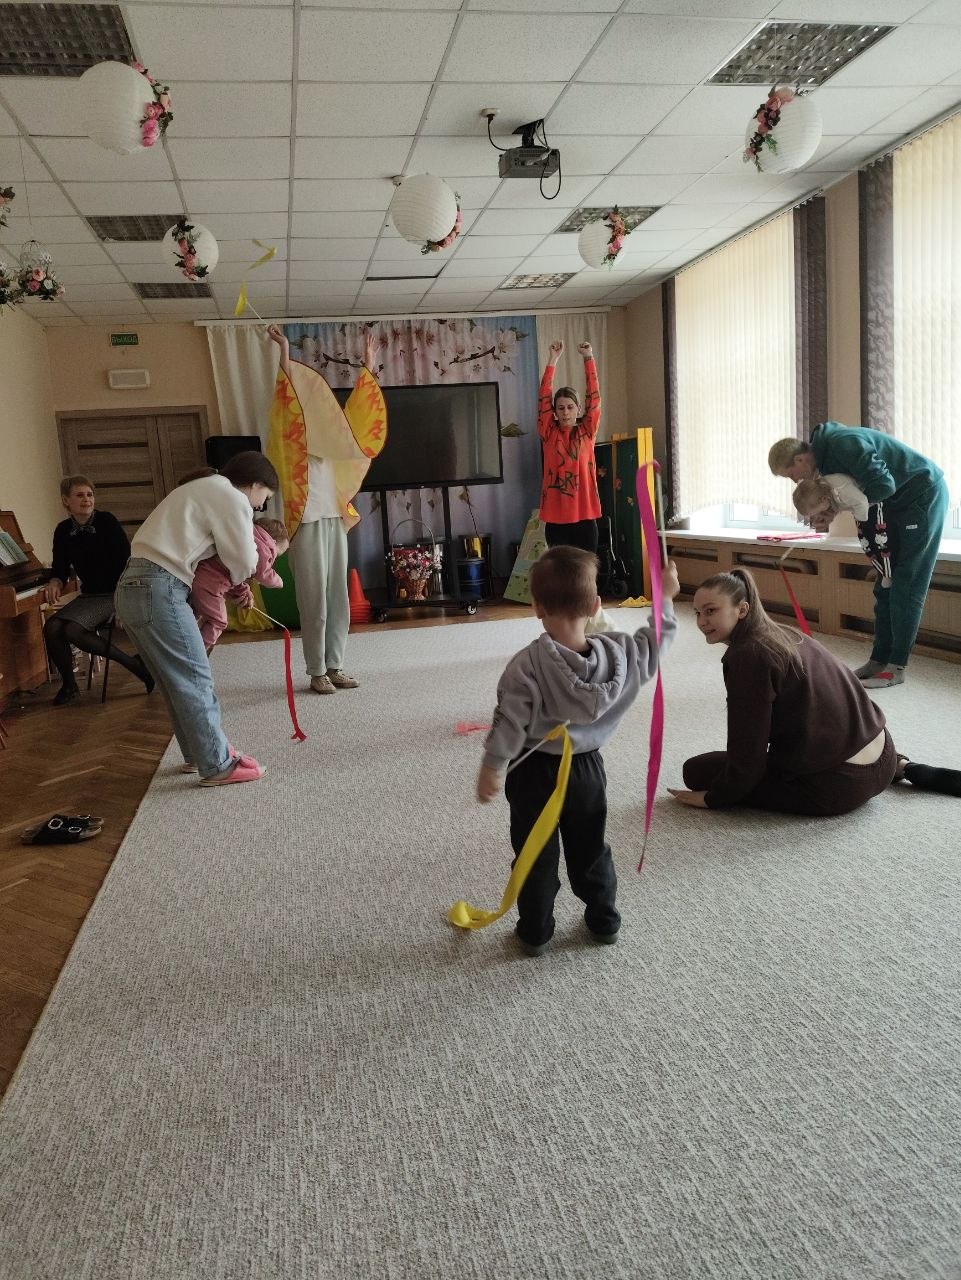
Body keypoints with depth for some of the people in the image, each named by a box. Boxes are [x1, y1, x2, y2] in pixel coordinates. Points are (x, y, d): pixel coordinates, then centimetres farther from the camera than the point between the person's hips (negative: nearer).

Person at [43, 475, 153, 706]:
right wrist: (55, 582, -12)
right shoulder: (63, 531, 6)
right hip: (89, 595, 5)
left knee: (72, 630, -26)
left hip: (113, 593, -5)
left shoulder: (107, 521, -9)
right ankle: (69, 685, 0)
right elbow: (61, 568, 12)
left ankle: (135, 663, -13)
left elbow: (125, 561, -14)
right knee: (52, 628, -19)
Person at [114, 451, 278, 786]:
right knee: (195, 679, -4)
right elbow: (244, 563, -3)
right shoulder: (233, 498, -5)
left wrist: (235, 588, 15)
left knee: (178, 680, 17)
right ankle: (218, 766, 2)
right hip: (158, 591, -10)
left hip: (133, 587, 10)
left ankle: (198, 753, 27)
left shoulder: (202, 489, 25)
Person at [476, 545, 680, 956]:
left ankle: (535, 932, 24)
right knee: (591, 849, 22)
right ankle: (604, 921, 36)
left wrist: (491, 767, -10)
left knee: (536, 856, 12)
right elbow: (654, 645, 7)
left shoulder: (527, 665, -24)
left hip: (536, 772, -3)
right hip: (587, 767, 4)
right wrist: (665, 599, 18)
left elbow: (510, 721, -21)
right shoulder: (617, 653, -12)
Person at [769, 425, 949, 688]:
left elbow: (884, 485, -30)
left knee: (906, 584, -7)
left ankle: (896, 667, -3)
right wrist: (831, 513, -12)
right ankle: (879, 659, 13)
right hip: (898, 500, 9)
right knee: (885, 585, 8)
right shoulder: (826, 450, 3)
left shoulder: (844, 444, -27)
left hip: (924, 494, -9)